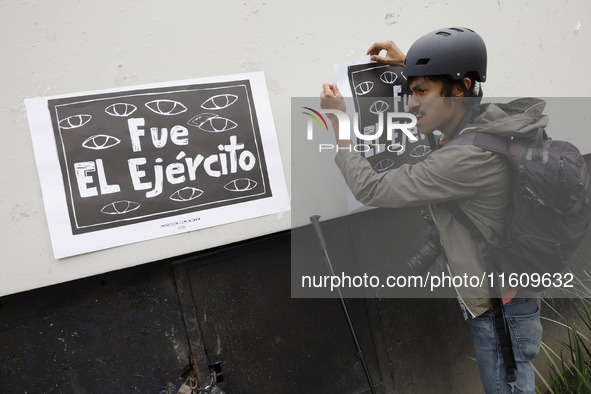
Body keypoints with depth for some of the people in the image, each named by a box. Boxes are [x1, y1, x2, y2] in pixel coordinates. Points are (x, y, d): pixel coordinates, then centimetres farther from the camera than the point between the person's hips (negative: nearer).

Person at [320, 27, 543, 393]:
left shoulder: (469, 158, -31)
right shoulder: (486, 120, -3)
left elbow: (371, 188, -25)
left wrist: (338, 123, -15)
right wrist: (407, 66, 25)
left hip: (500, 312, -9)